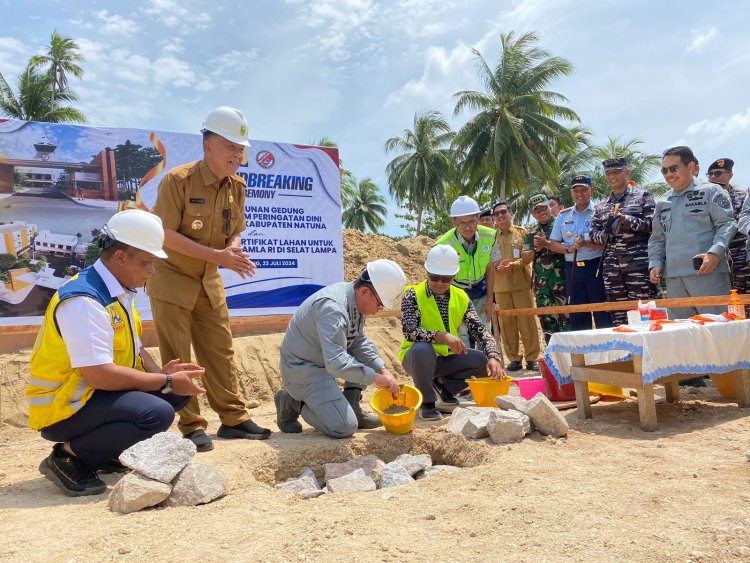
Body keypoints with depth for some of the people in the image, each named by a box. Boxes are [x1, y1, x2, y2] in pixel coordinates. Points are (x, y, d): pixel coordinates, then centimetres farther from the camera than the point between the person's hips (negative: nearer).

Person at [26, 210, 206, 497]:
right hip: (62, 409, -9)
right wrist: (167, 382, -23)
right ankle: (68, 456, -10)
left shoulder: (120, 292, 6)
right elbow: (100, 375, -30)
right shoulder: (83, 301, -24)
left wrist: (161, 373, -8)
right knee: (157, 413, -28)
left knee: (179, 391, 1)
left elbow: (134, 350, 13)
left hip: (99, 394, 9)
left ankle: (107, 451, 8)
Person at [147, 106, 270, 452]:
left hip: (209, 282, 6)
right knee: (178, 358, -2)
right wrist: (216, 255, -28)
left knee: (220, 351, 8)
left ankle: (233, 418, 17)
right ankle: (192, 427, 8)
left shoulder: (236, 186, 0)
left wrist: (233, 248, -16)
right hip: (171, 279, -6)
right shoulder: (178, 180, -19)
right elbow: (165, 235, -22)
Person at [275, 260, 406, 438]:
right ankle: (293, 403, 3)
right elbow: (336, 363, -38)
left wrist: (383, 370, -7)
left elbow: (359, 342, 6)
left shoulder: (355, 302, -2)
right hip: (302, 368, -10)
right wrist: (375, 378, -30)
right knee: (345, 428, -15)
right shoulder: (333, 308, -31)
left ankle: (352, 408, 10)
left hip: (324, 360, 10)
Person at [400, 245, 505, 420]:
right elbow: (410, 331, -27)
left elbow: (480, 330, -7)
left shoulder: (461, 297, 1)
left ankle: (444, 386, 7)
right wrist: (442, 336, -40)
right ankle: (427, 402, -14)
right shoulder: (413, 295, -13)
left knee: (485, 361, -14)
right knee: (422, 349, -38)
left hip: (447, 358, 5)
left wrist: (493, 357, -25)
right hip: (417, 357, -4)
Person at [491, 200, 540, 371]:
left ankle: (532, 357, 7)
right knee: (506, 322, 3)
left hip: (521, 282, -2)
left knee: (527, 320, -1)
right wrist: (496, 267, -10)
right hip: (500, 285, 2)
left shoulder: (522, 232, 5)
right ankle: (514, 358, 12)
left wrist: (513, 264, -15)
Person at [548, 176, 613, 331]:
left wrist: (586, 243, -21)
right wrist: (568, 249, -7)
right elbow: (553, 244, 12)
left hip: (596, 267, -4)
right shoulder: (563, 216, 13)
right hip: (572, 269, 4)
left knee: (603, 316, -2)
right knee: (577, 317, 9)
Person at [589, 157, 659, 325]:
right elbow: (594, 235, 15)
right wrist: (608, 233, -5)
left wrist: (626, 220, -13)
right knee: (619, 316, 4)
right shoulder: (601, 206, 19)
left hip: (639, 263, -4)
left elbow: (653, 224, -2)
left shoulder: (642, 196, 8)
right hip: (611, 266, 4)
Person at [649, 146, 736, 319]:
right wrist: (655, 264, 7)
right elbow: (657, 239, 24)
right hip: (673, 277, 5)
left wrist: (715, 252, -19)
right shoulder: (662, 204, 20)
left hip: (707, 271, -5)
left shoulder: (710, 191, 5)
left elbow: (727, 224, -3)